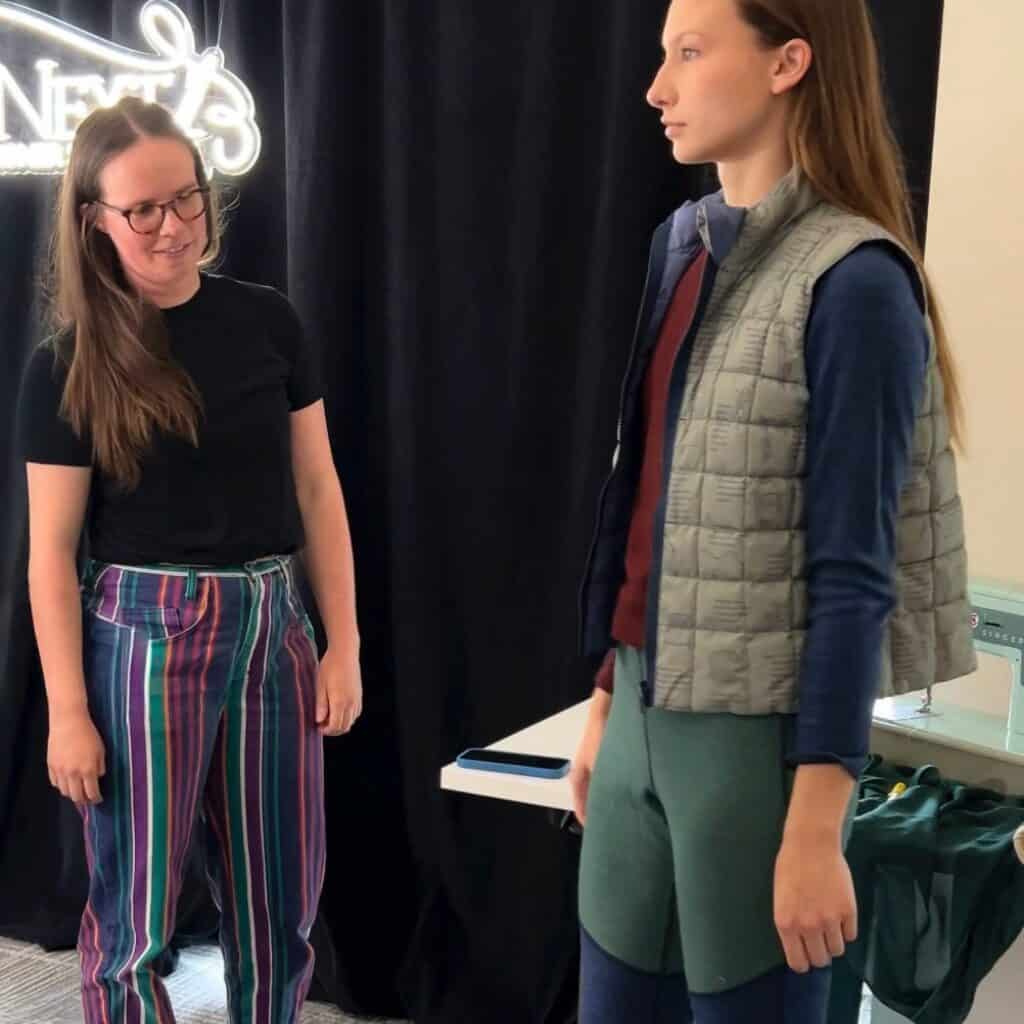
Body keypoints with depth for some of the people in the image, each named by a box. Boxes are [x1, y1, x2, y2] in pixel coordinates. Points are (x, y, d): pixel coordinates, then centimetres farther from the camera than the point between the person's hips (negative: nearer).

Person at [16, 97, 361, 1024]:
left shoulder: (268, 323, 2)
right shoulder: (69, 365, -4)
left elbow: (316, 490, 5)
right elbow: (52, 552, -4)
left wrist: (343, 643, 2)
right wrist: (68, 711, -6)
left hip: (271, 625, 3)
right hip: (143, 635, -2)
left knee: (279, 903, 13)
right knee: (135, 914, 8)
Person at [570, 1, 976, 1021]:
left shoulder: (851, 281, -14)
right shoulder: (685, 244, 8)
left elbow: (852, 572, -16)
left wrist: (814, 826, -15)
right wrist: (607, 692, 15)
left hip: (757, 728, -7)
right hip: (644, 706, 7)